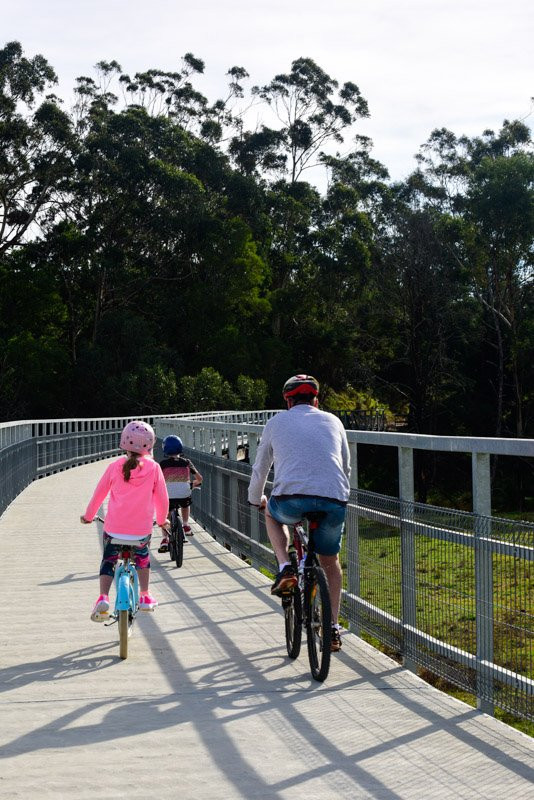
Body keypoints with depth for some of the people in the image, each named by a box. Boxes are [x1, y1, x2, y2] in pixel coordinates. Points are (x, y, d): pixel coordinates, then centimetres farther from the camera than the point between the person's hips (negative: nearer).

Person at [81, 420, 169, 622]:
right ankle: (145, 597, 31)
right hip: (142, 530, 1)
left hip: (114, 528, 0)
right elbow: (162, 498, 4)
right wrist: (162, 520, 24)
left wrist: (88, 515, 26)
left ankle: (103, 598, -3)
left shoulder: (115, 466, 0)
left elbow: (99, 493, 9)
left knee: (108, 560, 19)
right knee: (142, 557, 30)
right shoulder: (153, 468, -2)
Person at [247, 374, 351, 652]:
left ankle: (285, 569, 14)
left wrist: (256, 499, 47)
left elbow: (260, 468, 29)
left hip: (291, 499, -2)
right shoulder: (333, 421, 23)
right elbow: (346, 467, 32)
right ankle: (333, 627, 23)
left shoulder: (277, 422, 19)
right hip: (334, 502, 2)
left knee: (272, 513, 35)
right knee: (330, 560, 27)